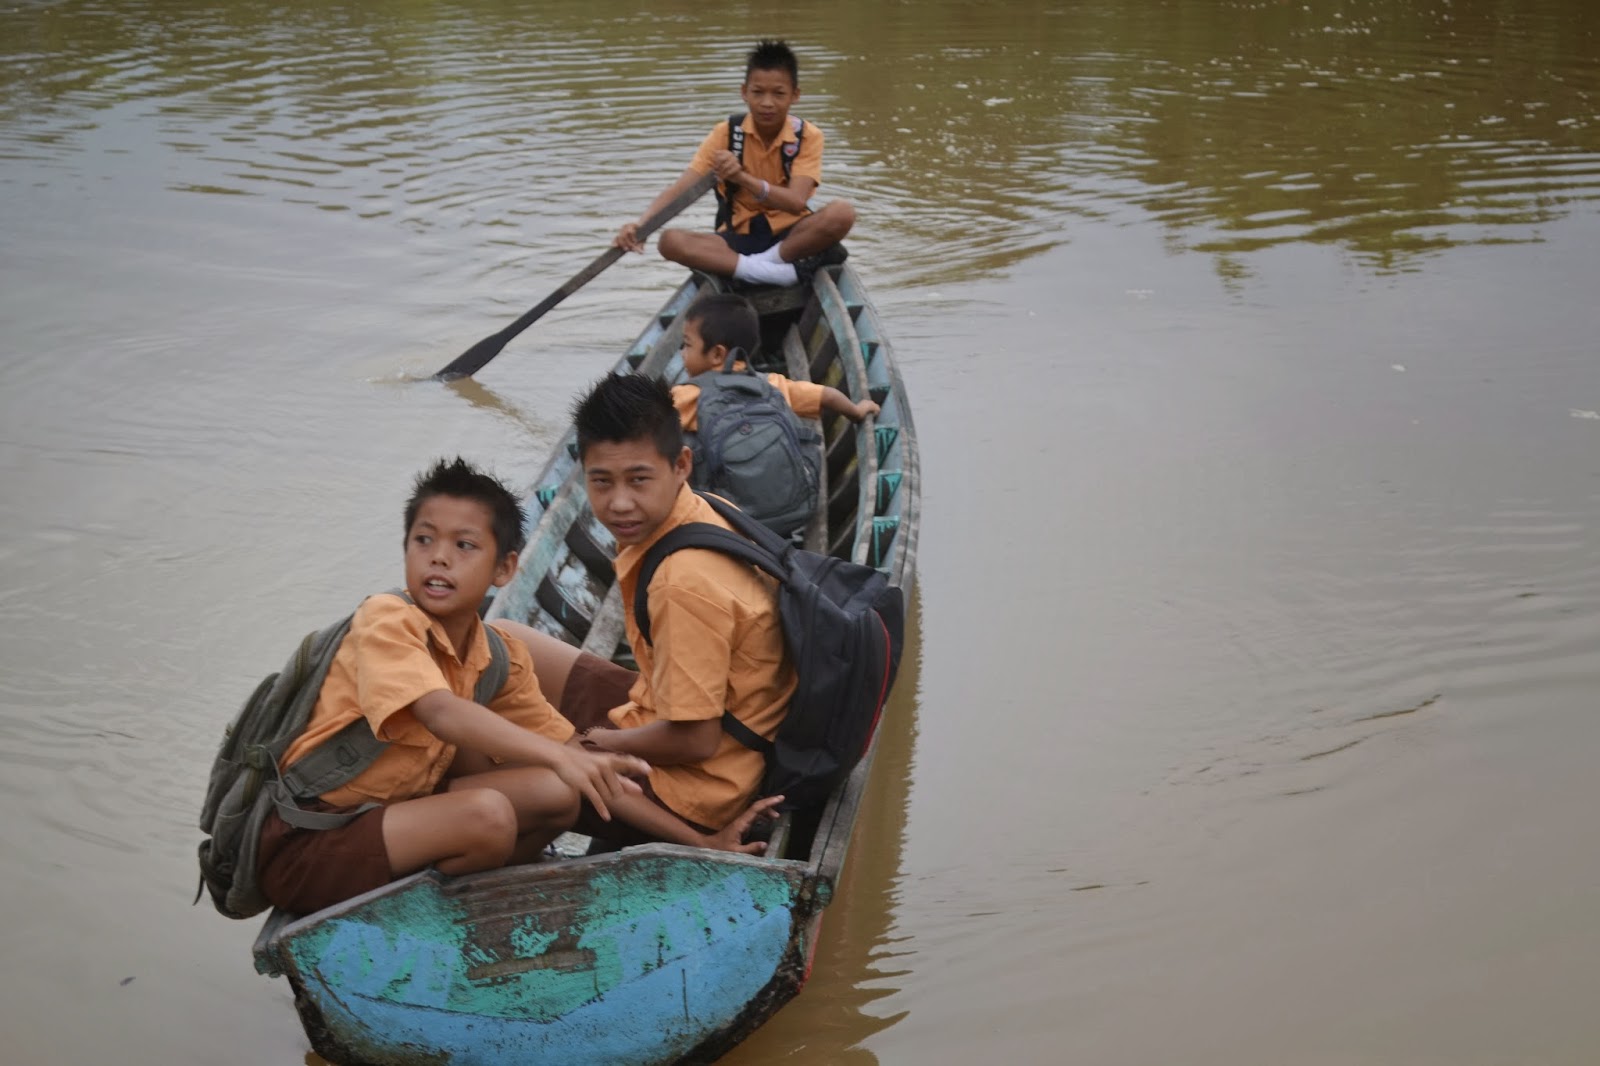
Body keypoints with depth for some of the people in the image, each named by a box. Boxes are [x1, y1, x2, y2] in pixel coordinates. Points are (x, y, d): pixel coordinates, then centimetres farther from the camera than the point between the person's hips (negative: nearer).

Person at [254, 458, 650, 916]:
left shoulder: (501, 660, 3)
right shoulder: (385, 620, -17)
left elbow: (562, 742, 8)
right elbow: (441, 713, -34)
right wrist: (562, 759, -47)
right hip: (304, 846, -7)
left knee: (556, 793, -6)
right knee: (487, 815, -29)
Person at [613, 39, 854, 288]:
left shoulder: (807, 136, -6)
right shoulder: (726, 133, -3)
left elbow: (796, 202, -23)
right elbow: (680, 188, -14)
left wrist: (742, 177, -39)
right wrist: (639, 225, -34)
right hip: (740, 237, 1)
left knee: (842, 213, -32)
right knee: (670, 241, -28)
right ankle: (779, 273, -36)